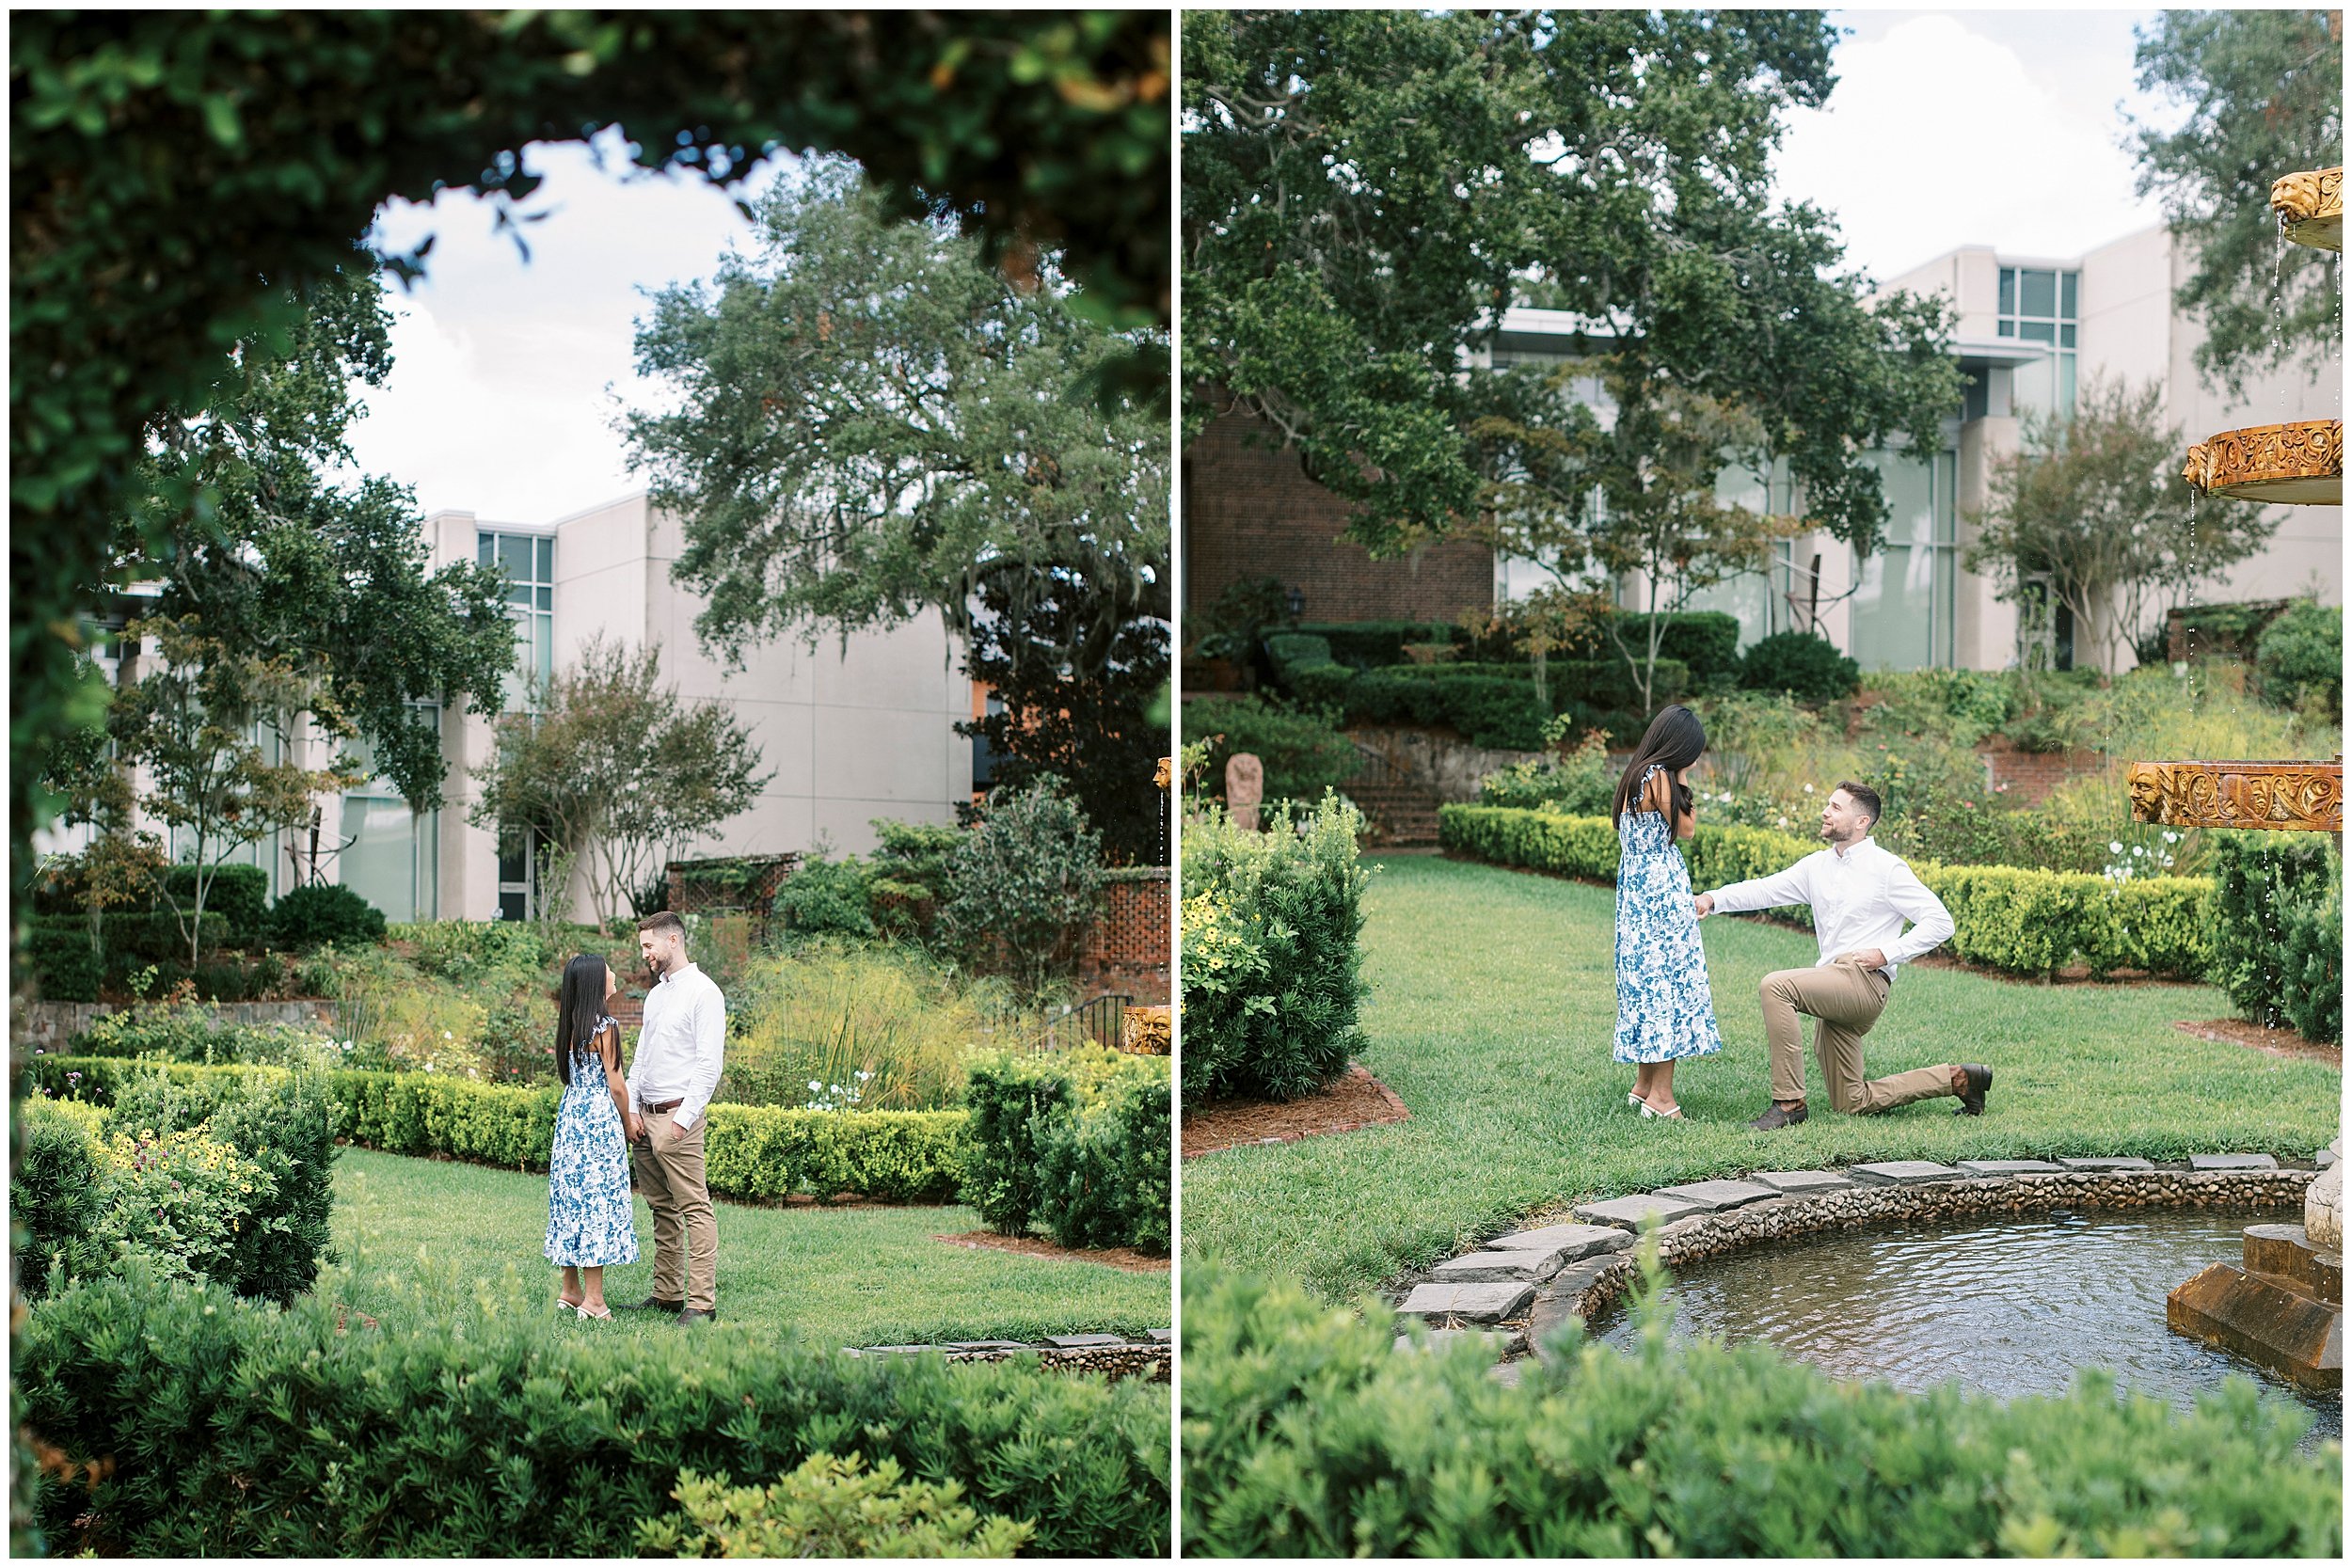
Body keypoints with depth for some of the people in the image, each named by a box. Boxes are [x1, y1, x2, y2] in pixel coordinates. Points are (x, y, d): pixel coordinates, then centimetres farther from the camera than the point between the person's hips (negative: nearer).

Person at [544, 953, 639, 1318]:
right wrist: (628, 1122, 4)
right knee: (598, 1199, -5)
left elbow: (569, 1075, 12)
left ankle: (570, 1289, 19)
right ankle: (593, 1298, -3)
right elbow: (615, 1085, -11)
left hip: (570, 1113, 8)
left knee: (571, 1196, 12)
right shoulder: (604, 1025, -13)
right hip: (599, 1117, -8)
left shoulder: (570, 1024, 9)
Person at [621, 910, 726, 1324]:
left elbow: (710, 1063, -13)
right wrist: (631, 1108, 7)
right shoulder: (655, 995, 19)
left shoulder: (703, 992, -7)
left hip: (678, 1115, -8)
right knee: (662, 1210, 10)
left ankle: (701, 1302, -11)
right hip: (645, 1117, 8)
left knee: (694, 1208, -9)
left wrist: (684, 1118, -18)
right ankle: (666, 1293, 15)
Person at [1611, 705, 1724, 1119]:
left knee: (1647, 981, 14)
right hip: (1661, 891, -10)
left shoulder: (1636, 774, 13)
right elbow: (1687, 828, -7)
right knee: (1669, 979, -5)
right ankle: (1660, 1094, -4)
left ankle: (1643, 1086, 19)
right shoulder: (1659, 777, -16)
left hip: (1638, 890, 10)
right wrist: (1683, 782, -3)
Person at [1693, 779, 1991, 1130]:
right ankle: (1956, 1078, 24)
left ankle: (1788, 1102, -25)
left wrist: (1887, 954, -14)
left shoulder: (1887, 868, -3)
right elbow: (1765, 890, 4)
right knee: (1853, 1104, 10)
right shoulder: (1817, 865, 14)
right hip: (1834, 990, 8)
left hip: (1865, 980, -8)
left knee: (1776, 986, -29)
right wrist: (1713, 899, -12)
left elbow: (1940, 923, -5)